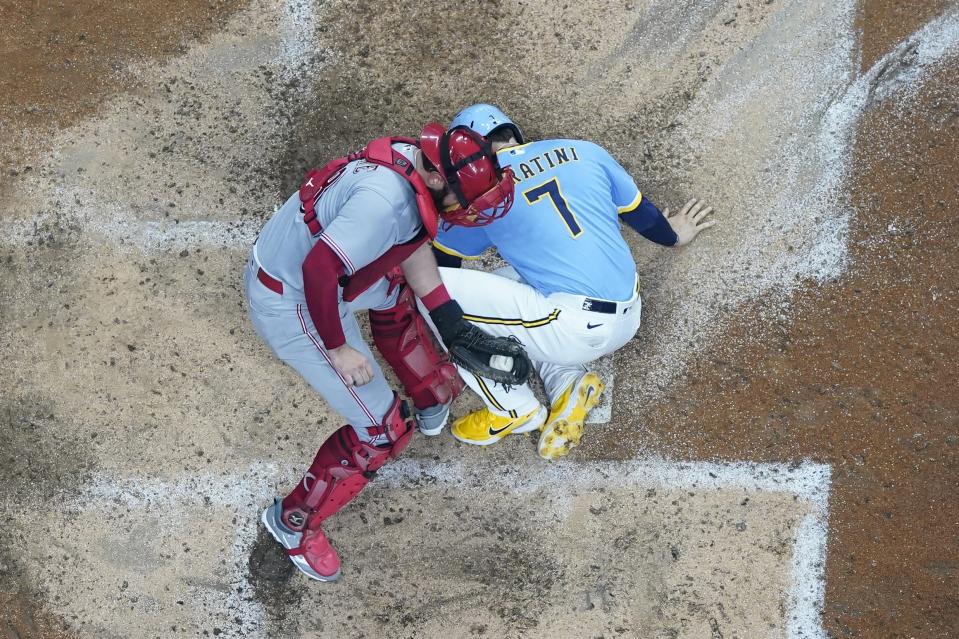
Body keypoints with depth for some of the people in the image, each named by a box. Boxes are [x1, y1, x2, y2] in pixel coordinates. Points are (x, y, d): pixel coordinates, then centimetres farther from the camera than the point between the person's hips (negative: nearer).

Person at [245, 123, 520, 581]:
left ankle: (432, 400, 53)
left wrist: (449, 320, 8)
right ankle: (294, 523, 17)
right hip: (293, 308, -9)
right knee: (383, 431, 0)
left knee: (397, 296, 33)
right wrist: (337, 349, -22)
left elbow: (413, 242, 8)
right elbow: (318, 270, -36)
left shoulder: (412, 158, -5)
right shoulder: (386, 202, -35)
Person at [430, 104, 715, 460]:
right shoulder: (584, 152, 12)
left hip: (573, 332, -7)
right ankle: (567, 383, 11)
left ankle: (515, 409, 6)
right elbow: (640, 213, 25)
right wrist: (673, 236, 47)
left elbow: (440, 266, 15)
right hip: (627, 322, 7)